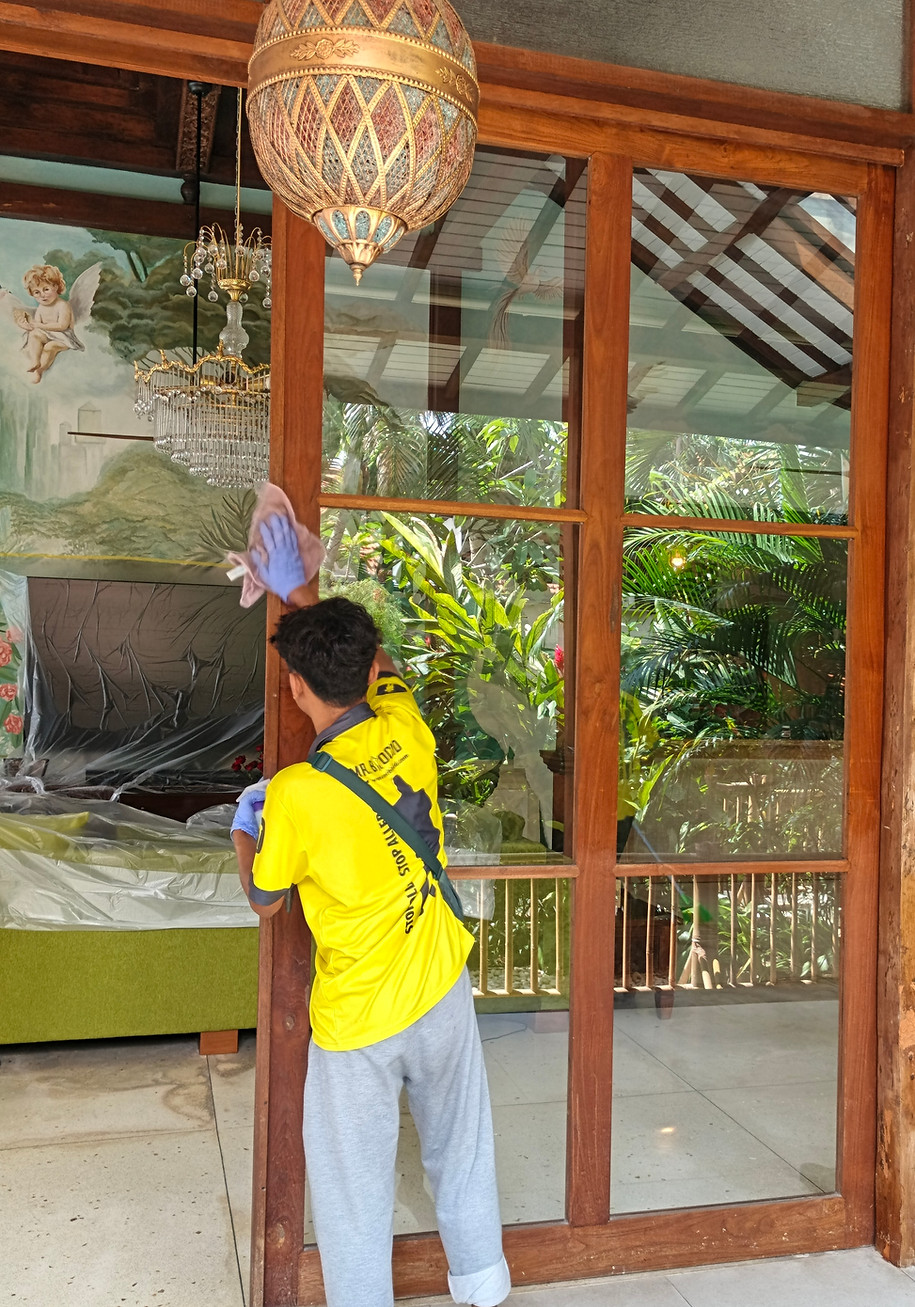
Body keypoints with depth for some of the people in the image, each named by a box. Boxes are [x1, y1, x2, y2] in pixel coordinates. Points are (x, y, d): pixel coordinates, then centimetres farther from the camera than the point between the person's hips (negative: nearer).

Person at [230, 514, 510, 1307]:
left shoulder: (297, 794, -25)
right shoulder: (406, 727, -12)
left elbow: (265, 902, -6)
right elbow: (378, 664, 12)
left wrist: (244, 831, 12)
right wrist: (300, 594, 17)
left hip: (358, 1020, -5)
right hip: (441, 992, 6)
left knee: (356, 1189, 15)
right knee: (462, 1157, 24)